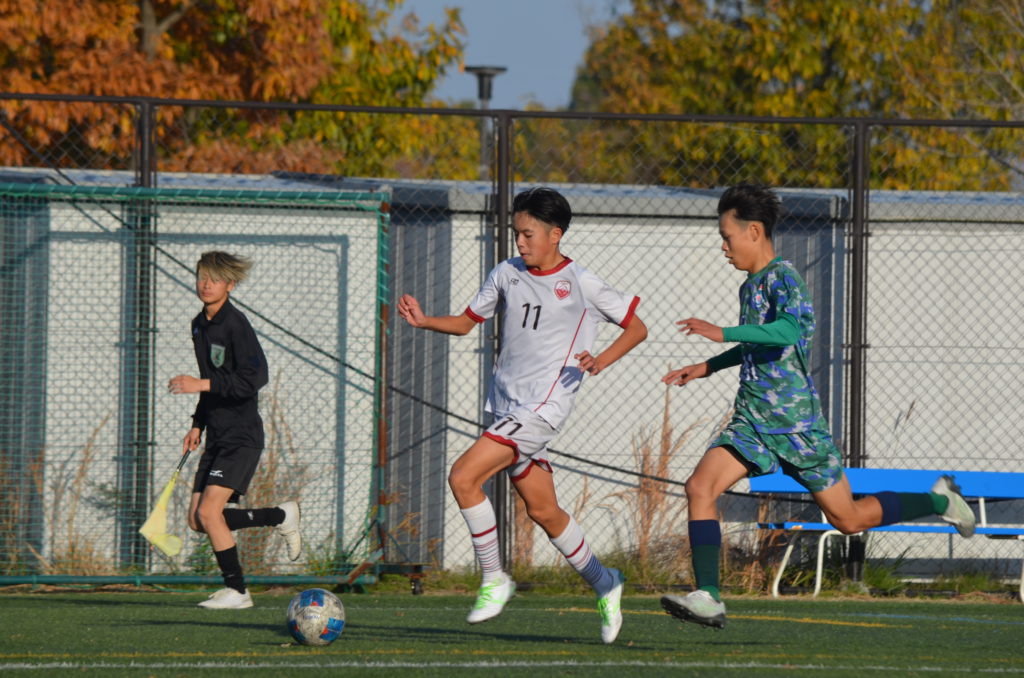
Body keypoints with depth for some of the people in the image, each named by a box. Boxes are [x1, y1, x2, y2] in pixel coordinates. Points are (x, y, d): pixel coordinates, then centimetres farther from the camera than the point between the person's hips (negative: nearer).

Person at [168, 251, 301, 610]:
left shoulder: (235, 324, -14)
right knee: (197, 520, 5)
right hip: (217, 437, 9)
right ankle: (281, 517, 22)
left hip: (243, 435, -9)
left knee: (209, 511, -17)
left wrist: (201, 385, -26)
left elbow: (254, 378, -23)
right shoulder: (199, 325, 13)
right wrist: (197, 425, 18)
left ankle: (236, 590, -4)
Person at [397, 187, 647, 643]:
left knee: (463, 478, -19)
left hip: (543, 408, -6)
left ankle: (494, 579, -6)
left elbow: (636, 328, 1)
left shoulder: (582, 285, -6)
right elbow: (466, 322, 17)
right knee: (542, 511, 11)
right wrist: (423, 321, -1)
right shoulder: (507, 275, 10)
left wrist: (601, 360, -16)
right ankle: (602, 583, 29)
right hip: (505, 406, 6)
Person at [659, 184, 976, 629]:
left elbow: (788, 330, -35)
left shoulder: (781, 278, -14)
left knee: (848, 518, 4)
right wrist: (708, 367, 28)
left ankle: (939, 502, 26)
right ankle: (708, 598, -19)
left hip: (795, 423, -8)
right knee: (700, 487, -16)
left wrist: (721, 333, -37)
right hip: (752, 421, 8)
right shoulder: (750, 285, 14)